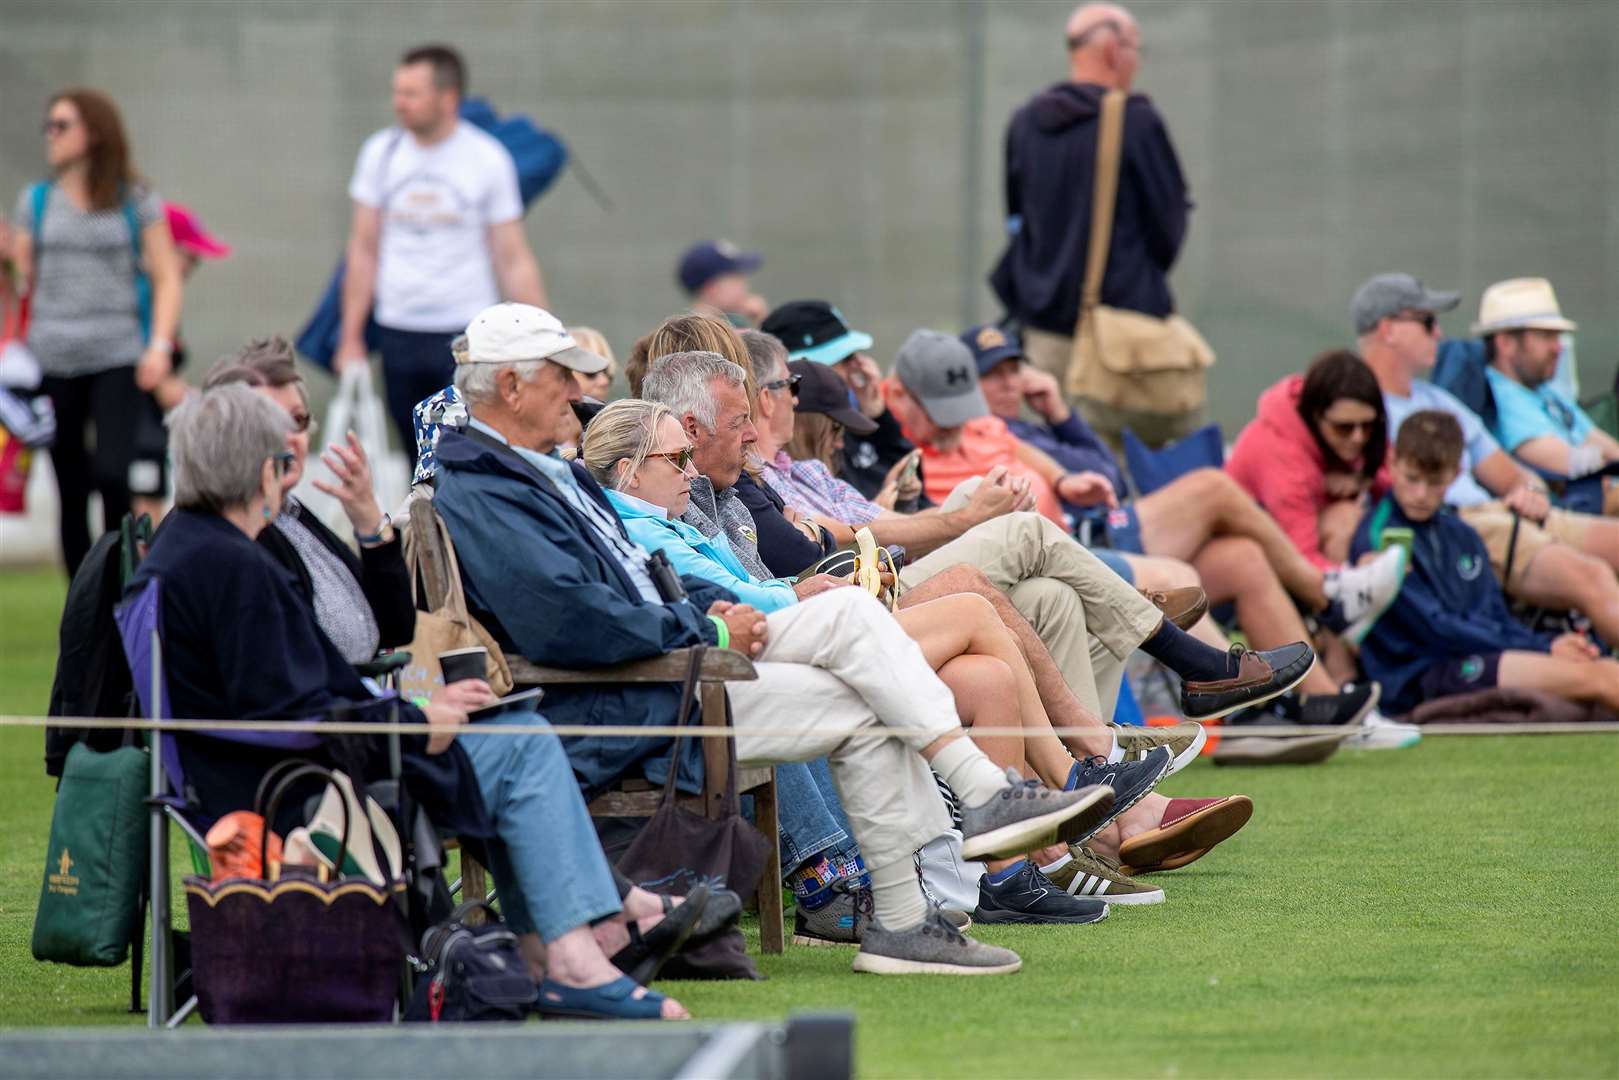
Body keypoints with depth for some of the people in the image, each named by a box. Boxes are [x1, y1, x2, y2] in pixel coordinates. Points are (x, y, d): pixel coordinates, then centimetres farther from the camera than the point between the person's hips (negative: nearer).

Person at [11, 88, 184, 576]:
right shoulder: (37, 201, 12)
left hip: (118, 357, -3)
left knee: (112, 475, -18)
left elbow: (166, 279, 5)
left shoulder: (137, 202, 5)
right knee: (71, 493, 3)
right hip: (54, 362, 3)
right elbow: (22, 278, 15)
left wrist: (160, 346, -6)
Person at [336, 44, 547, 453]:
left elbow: (514, 260, -2)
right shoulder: (381, 153, 5)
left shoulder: (487, 158, -4)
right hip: (398, 332, 3)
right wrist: (351, 339, 7)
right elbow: (364, 250, 10)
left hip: (467, 332, -3)